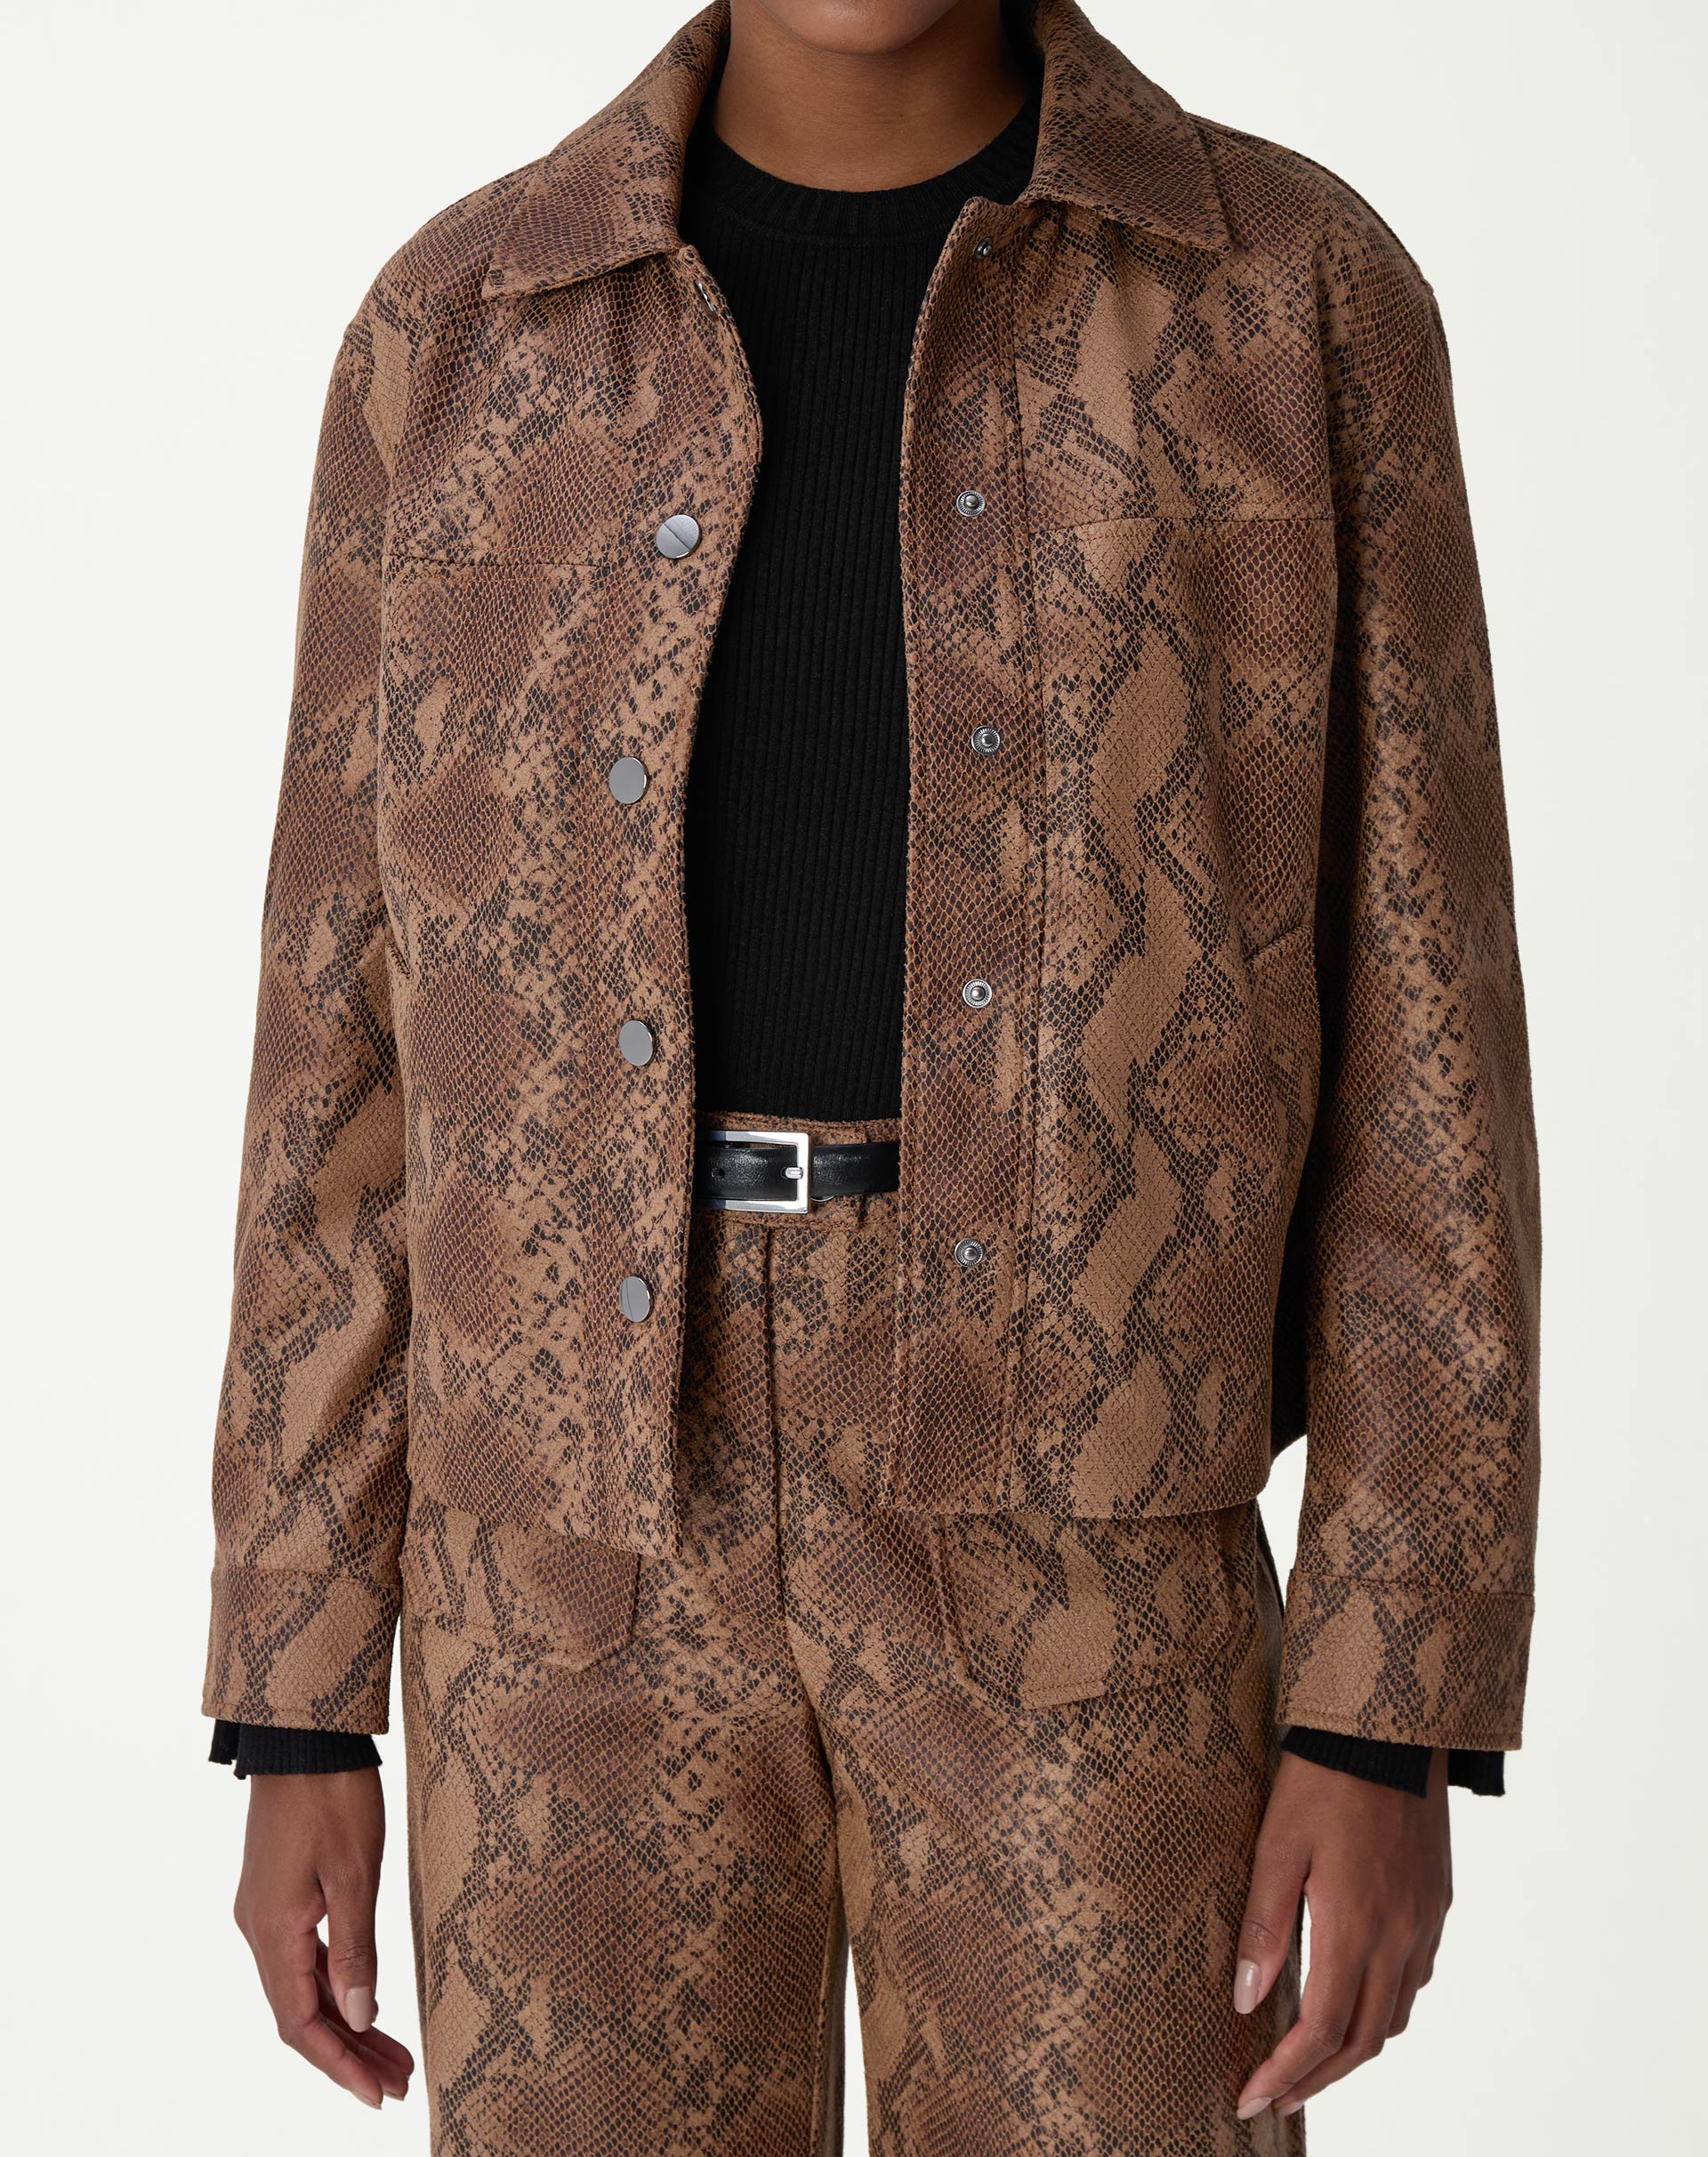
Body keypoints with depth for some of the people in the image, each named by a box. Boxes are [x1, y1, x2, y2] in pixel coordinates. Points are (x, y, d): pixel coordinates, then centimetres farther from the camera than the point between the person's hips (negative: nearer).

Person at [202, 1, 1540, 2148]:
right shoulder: (456, 334, 5)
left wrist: (1398, 1713, -7)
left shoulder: (1307, 304, 1)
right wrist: (296, 1707, 4)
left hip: (1071, 1565, -1)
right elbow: (355, 1059, 6)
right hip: (592, 1573, 1)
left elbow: (1416, 1052, -1)